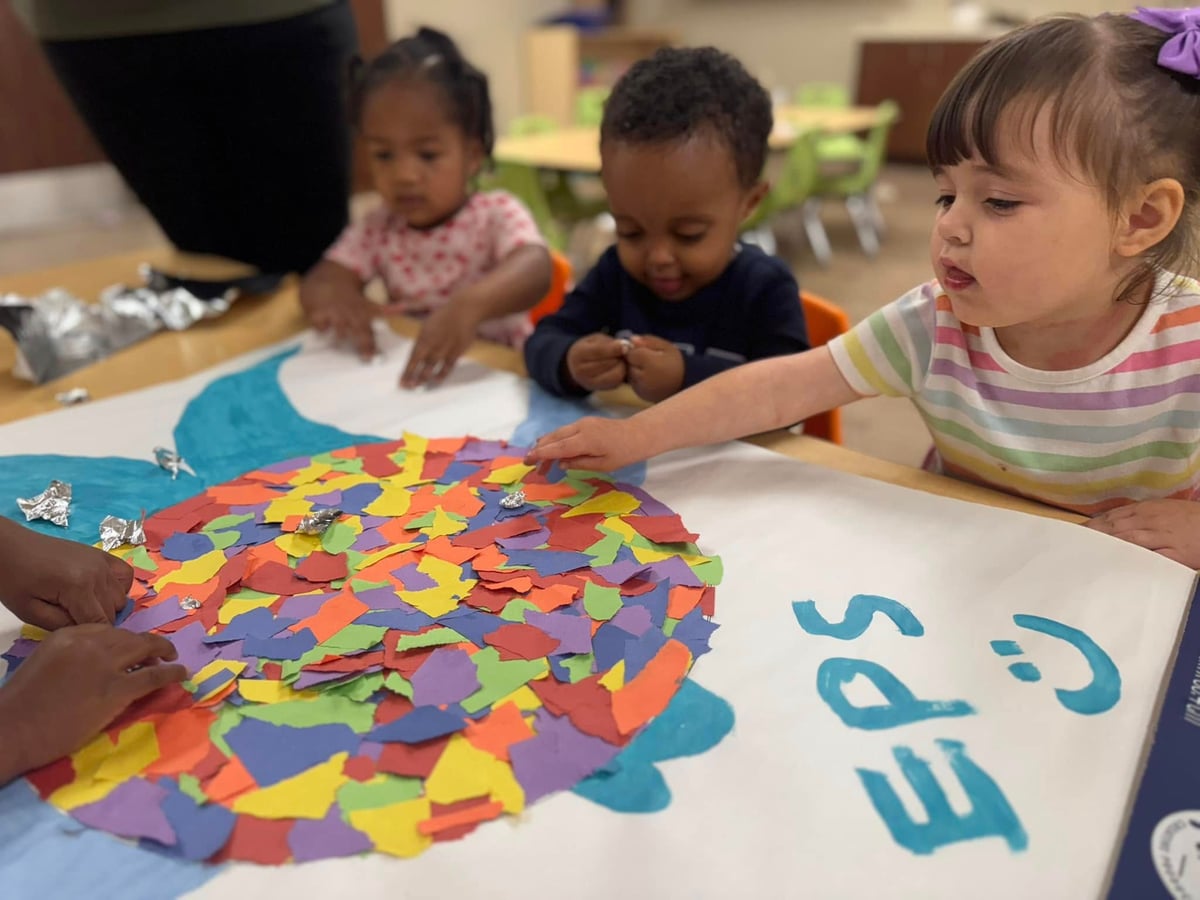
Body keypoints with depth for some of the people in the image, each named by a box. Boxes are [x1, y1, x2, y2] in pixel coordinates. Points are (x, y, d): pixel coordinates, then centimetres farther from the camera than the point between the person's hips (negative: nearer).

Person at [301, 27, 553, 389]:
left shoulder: (497, 214, -10)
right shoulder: (376, 231, 3)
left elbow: (536, 269, -28)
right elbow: (317, 281, -4)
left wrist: (470, 304, -48)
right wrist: (333, 294, -30)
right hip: (406, 376, 4)